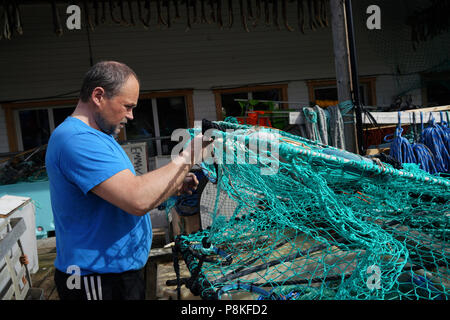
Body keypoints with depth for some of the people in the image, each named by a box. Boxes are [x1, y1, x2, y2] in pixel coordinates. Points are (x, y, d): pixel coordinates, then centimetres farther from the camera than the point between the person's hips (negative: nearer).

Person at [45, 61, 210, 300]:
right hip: (98, 282, -10)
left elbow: (124, 191, 15)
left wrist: (172, 186, 1)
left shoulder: (97, 136, 11)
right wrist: (185, 159, -22)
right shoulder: (77, 140, -24)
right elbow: (138, 201, -33)